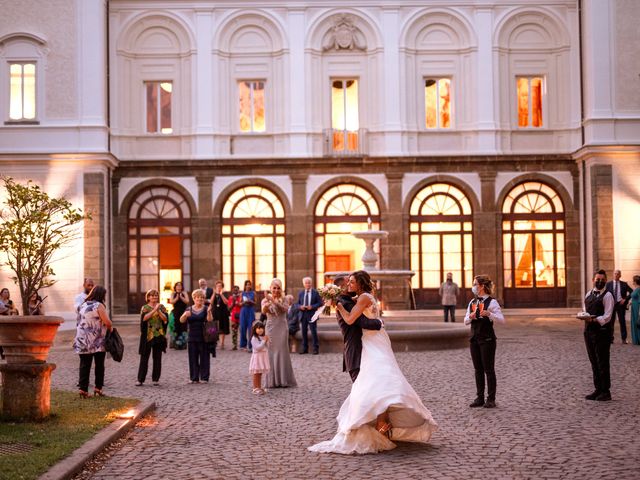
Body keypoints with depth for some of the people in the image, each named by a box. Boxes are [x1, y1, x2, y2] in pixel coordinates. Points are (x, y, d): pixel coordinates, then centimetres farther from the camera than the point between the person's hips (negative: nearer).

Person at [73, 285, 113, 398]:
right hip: (98, 342, -4)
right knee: (99, 365, 9)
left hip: (82, 342, 4)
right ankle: (98, 388, 10)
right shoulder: (98, 306, -11)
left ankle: (83, 389, 1)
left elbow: (80, 321, 14)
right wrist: (110, 328, 4)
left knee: (84, 366, 5)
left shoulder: (82, 306, 8)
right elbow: (107, 322, -17)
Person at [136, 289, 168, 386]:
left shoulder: (162, 307, 9)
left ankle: (156, 379, 12)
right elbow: (144, 318, -15)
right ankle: (140, 379, 3)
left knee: (157, 358, 5)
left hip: (159, 335, 2)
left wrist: (158, 310, -13)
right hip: (147, 335, -2)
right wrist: (154, 309, -19)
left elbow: (165, 319, -3)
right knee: (144, 357, -1)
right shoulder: (145, 308, 3)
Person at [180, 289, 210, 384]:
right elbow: (181, 320, -2)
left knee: (204, 358, 0)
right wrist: (185, 315, -23)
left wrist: (209, 312, -31)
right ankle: (194, 378, 10)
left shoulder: (205, 309, 2)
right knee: (193, 358, 4)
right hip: (192, 338, 2)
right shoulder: (189, 309, 9)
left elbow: (210, 320, -12)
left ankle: (204, 377, 7)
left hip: (203, 338, -2)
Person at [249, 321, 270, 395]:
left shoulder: (262, 337, 12)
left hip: (263, 357, 7)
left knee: (260, 373, 11)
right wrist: (264, 341, -17)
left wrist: (267, 341, -2)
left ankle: (259, 388, 17)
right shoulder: (254, 338, -12)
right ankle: (255, 389, -1)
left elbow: (266, 347, 15)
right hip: (257, 356, -7)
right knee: (256, 374, -5)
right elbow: (258, 347, -21)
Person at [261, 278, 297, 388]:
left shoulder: (283, 299, 5)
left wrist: (274, 301, -30)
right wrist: (266, 304, -40)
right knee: (271, 353, -1)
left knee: (282, 352, 0)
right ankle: (271, 380, 3)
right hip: (270, 328, 0)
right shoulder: (266, 299, 4)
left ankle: (283, 380, 5)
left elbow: (285, 309, -17)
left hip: (282, 327, 0)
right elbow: (264, 311, -17)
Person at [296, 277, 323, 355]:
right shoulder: (300, 293, 13)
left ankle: (316, 348, 0)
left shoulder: (315, 292, 2)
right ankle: (305, 348, 12)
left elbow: (320, 303, -1)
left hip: (312, 314, -4)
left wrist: (312, 307, -14)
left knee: (314, 332, -6)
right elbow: (297, 304, 14)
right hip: (303, 314, 4)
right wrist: (300, 307, -8)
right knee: (304, 332, 5)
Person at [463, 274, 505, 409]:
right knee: (478, 369, 9)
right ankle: (479, 398, 15)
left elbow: (501, 320, -15)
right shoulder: (472, 302, 12)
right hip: (474, 338, 6)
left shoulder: (491, 302, -8)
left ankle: (491, 399, 4)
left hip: (487, 339, -6)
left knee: (489, 369, -1)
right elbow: (466, 321, 13)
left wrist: (489, 314, -30)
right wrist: (470, 317, -9)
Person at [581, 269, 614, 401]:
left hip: (602, 332, -7)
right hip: (589, 331, 7)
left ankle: (606, 391, 4)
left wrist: (594, 319, -28)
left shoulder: (607, 295, -7)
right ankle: (598, 389, 22)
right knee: (594, 362, 13)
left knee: (602, 363, -3)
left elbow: (607, 316, -14)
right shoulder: (588, 294, 15)